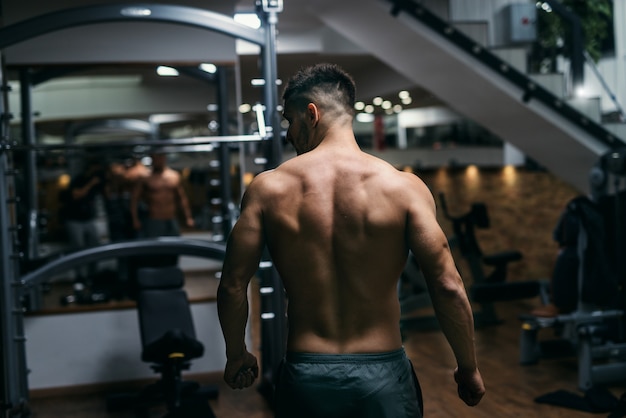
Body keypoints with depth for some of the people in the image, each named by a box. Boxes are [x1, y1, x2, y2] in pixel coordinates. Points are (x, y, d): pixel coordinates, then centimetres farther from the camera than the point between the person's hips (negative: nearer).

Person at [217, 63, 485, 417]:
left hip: (306, 376, 1)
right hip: (382, 376, 0)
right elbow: (447, 286, -11)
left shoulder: (268, 189, -5)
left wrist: (237, 355, 16)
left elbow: (233, 285, -1)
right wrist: (469, 368, 3)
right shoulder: (403, 186, -9)